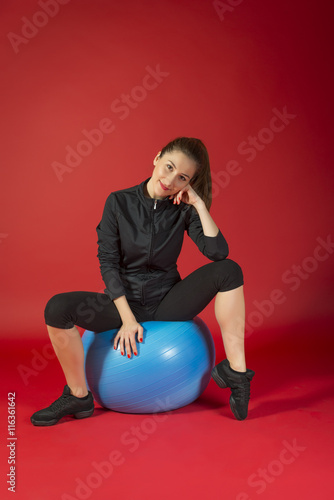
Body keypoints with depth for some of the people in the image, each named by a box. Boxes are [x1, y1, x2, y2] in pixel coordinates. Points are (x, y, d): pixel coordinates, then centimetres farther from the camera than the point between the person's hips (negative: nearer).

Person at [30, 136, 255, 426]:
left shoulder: (184, 210, -5)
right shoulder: (119, 202, -7)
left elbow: (218, 252, -18)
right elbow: (108, 262, -9)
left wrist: (199, 204, -19)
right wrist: (127, 318, -16)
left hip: (168, 302, 1)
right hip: (126, 301, 0)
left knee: (229, 270, -21)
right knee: (57, 308, -25)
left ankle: (236, 370, -16)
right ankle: (78, 396, -4)